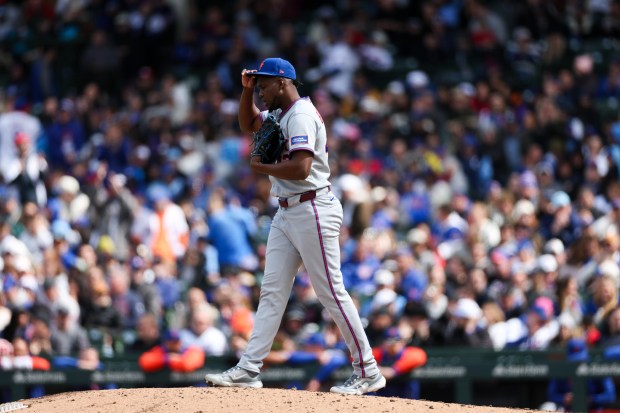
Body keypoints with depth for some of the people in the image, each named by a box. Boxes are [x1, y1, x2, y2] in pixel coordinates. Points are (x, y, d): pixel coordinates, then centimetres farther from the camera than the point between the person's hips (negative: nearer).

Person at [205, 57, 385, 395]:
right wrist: (246, 88, 16)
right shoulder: (280, 114, 16)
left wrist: (261, 168, -11)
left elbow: (301, 168, -26)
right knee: (272, 291, 4)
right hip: (287, 213, 10)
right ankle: (249, 370, 2)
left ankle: (367, 372, -2)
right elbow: (247, 124, 33)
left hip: (312, 211, -10)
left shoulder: (301, 114, -15)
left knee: (331, 292, -7)